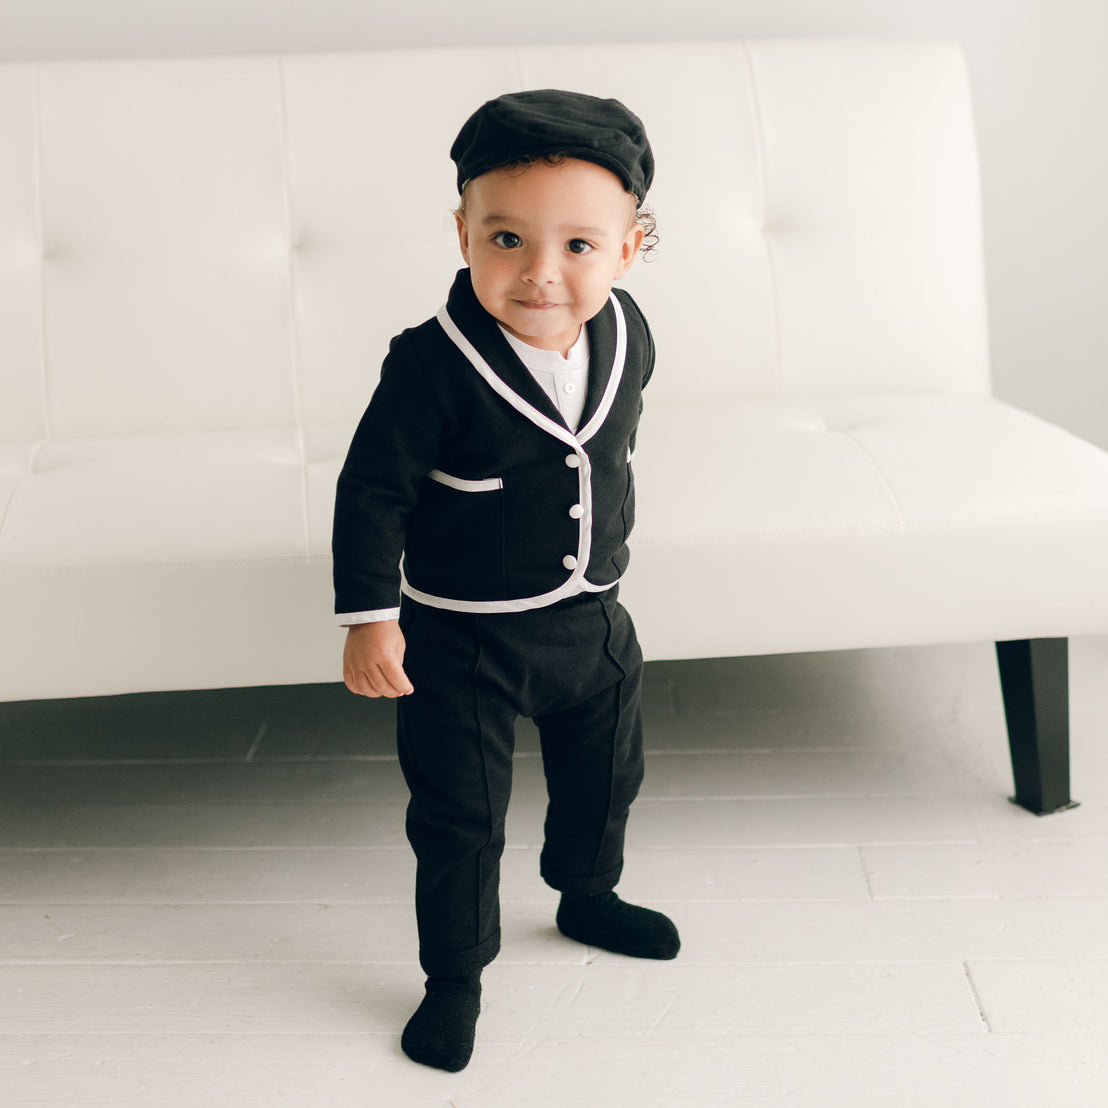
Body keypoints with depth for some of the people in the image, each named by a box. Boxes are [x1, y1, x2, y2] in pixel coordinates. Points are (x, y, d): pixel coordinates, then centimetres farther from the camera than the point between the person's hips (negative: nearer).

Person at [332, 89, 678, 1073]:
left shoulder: (627, 335, -8)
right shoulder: (434, 366, -26)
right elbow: (372, 489, -18)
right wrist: (370, 617, -18)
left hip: (590, 621, 6)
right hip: (462, 640, -5)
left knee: (605, 771, 24)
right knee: (457, 818, 5)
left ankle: (588, 896, 51)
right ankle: (455, 976, 26)